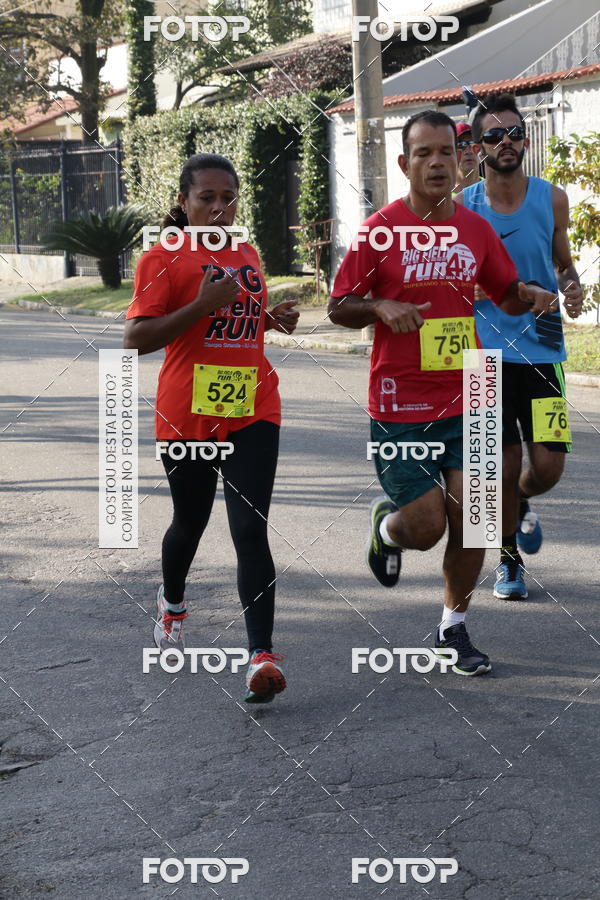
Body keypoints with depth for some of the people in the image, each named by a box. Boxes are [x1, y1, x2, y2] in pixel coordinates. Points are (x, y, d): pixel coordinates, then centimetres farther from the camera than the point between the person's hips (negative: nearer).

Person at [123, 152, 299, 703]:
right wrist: (202, 304, -22)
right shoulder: (163, 259, -5)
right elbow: (136, 339, -14)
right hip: (186, 415, -2)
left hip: (252, 413, 2)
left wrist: (275, 317, 8)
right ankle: (172, 602, 48)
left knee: (251, 531, -10)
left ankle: (261, 654, -16)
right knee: (190, 520, 17)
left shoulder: (248, 256, 13)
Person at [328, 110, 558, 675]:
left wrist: (530, 295, -4)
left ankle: (453, 629, 19)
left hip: (464, 402, 4)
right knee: (425, 527, -5)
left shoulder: (476, 229, 5)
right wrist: (382, 309, -22)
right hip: (400, 406, -3)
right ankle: (386, 524, 32)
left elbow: (505, 293, 18)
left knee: (470, 517, 0)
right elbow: (338, 308, -3)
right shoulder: (380, 230, -7)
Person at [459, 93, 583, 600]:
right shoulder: (462, 208, -3)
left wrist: (571, 289, -8)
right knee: (506, 465, 0)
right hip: (489, 351, -1)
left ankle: (521, 504, 33)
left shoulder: (552, 199, 1)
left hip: (543, 347, 1)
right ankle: (510, 559, 23)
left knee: (548, 466, -4)